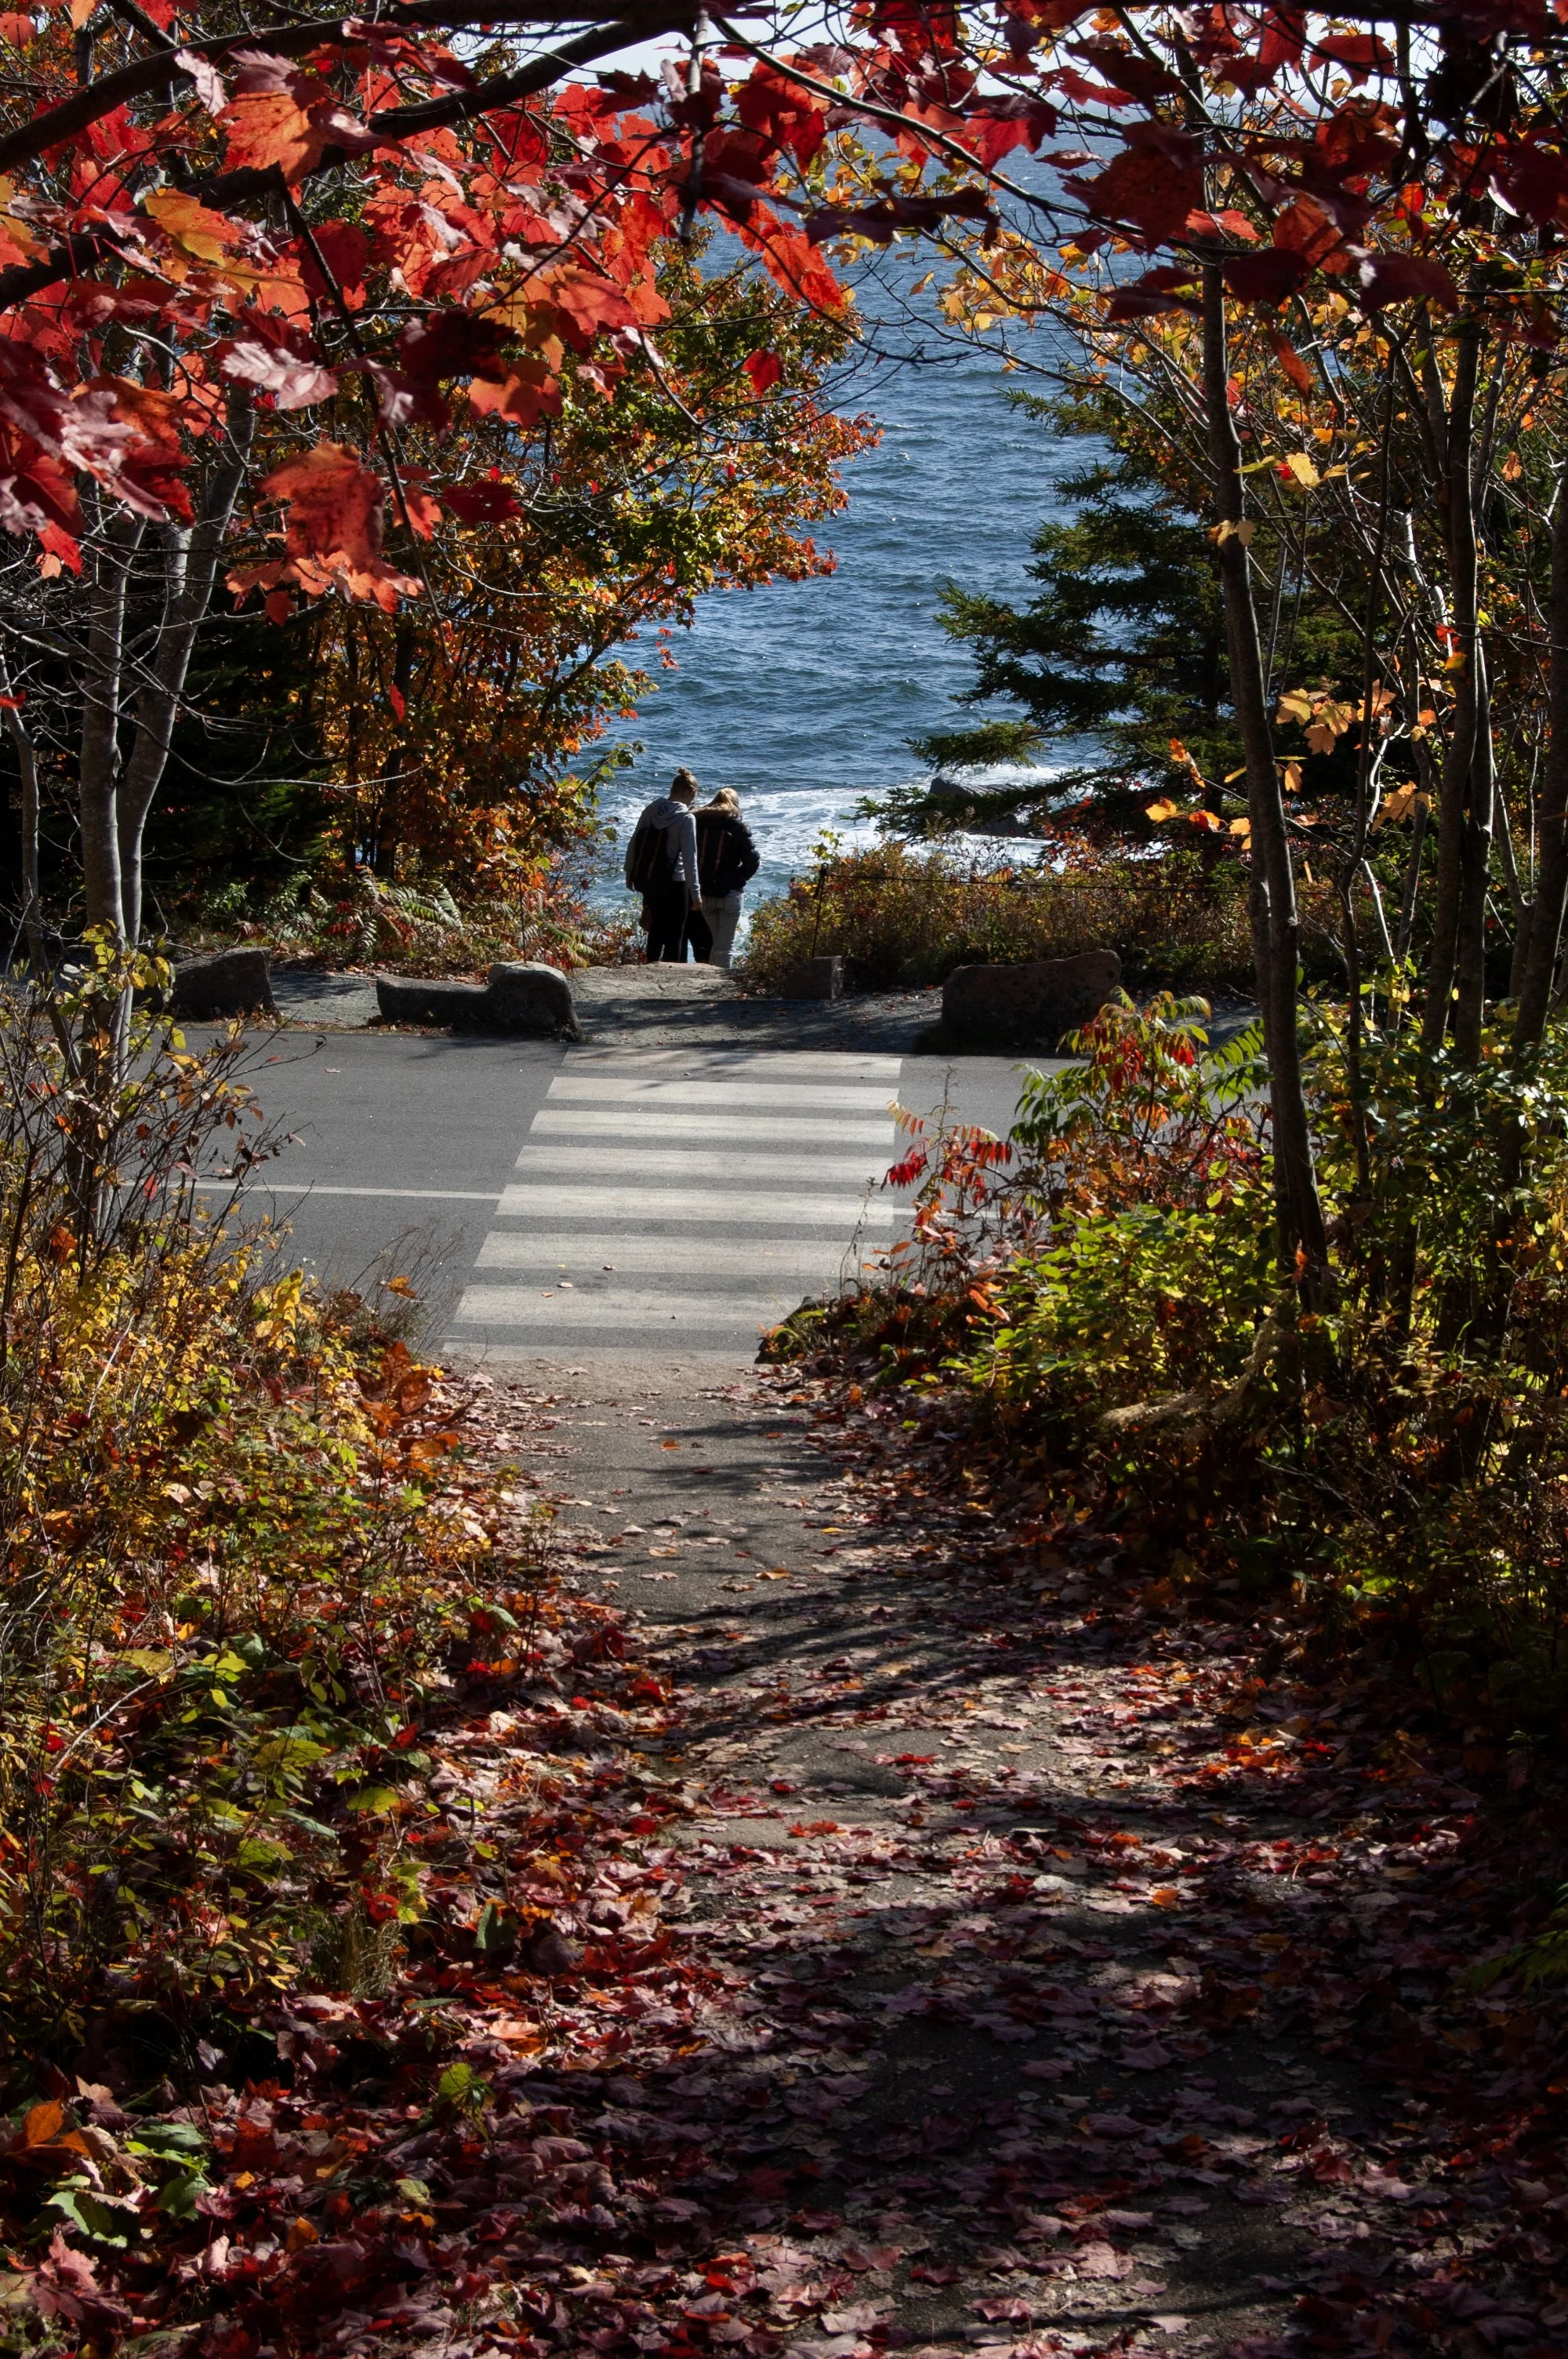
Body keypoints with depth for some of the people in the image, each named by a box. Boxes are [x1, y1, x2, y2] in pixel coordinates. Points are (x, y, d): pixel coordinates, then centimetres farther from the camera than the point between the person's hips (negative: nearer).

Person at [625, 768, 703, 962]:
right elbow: (690, 858, -16)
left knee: (657, 927, 21)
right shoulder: (686, 818, -15)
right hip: (673, 884, -6)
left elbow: (634, 843, 6)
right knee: (675, 932, 6)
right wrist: (696, 893, -12)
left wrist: (630, 873, 18)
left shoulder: (652, 809, 1)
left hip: (647, 880, 6)